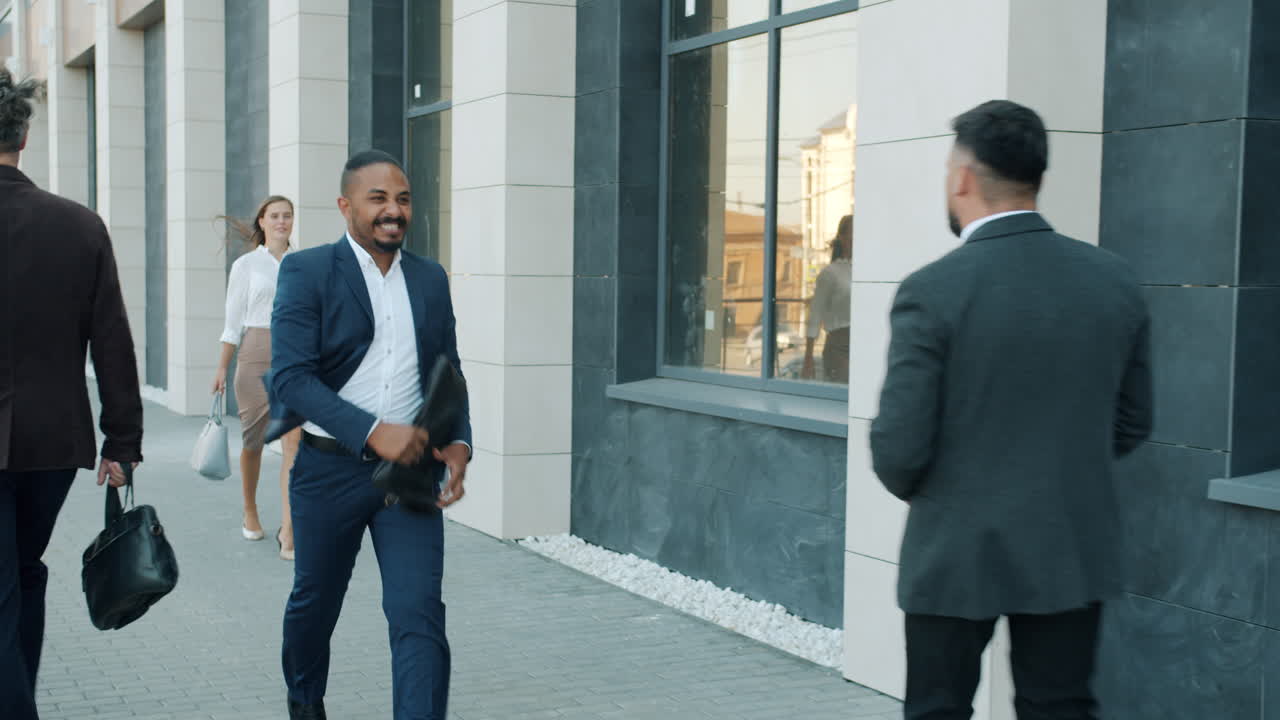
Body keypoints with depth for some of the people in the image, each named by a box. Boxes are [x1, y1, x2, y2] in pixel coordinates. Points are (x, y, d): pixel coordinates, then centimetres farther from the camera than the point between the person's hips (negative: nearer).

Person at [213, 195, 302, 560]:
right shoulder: (246, 265, 3)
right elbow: (233, 322, 3)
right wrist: (222, 368, -2)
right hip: (256, 354, -1)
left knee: (293, 440, -13)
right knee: (254, 440, 9)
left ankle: (288, 529, -16)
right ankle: (250, 513, 32)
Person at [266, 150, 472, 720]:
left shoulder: (430, 279, 8)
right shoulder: (307, 272, -6)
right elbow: (291, 377, -16)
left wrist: (458, 443, -4)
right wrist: (374, 432, -26)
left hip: (410, 469, 2)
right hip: (330, 470, -2)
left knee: (419, 617, -10)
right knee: (315, 603, 18)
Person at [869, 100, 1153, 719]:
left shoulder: (932, 291, -17)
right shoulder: (1115, 281, -2)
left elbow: (899, 447, -15)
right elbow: (1132, 424, 7)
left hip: (956, 554, -3)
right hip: (1073, 553, 4)